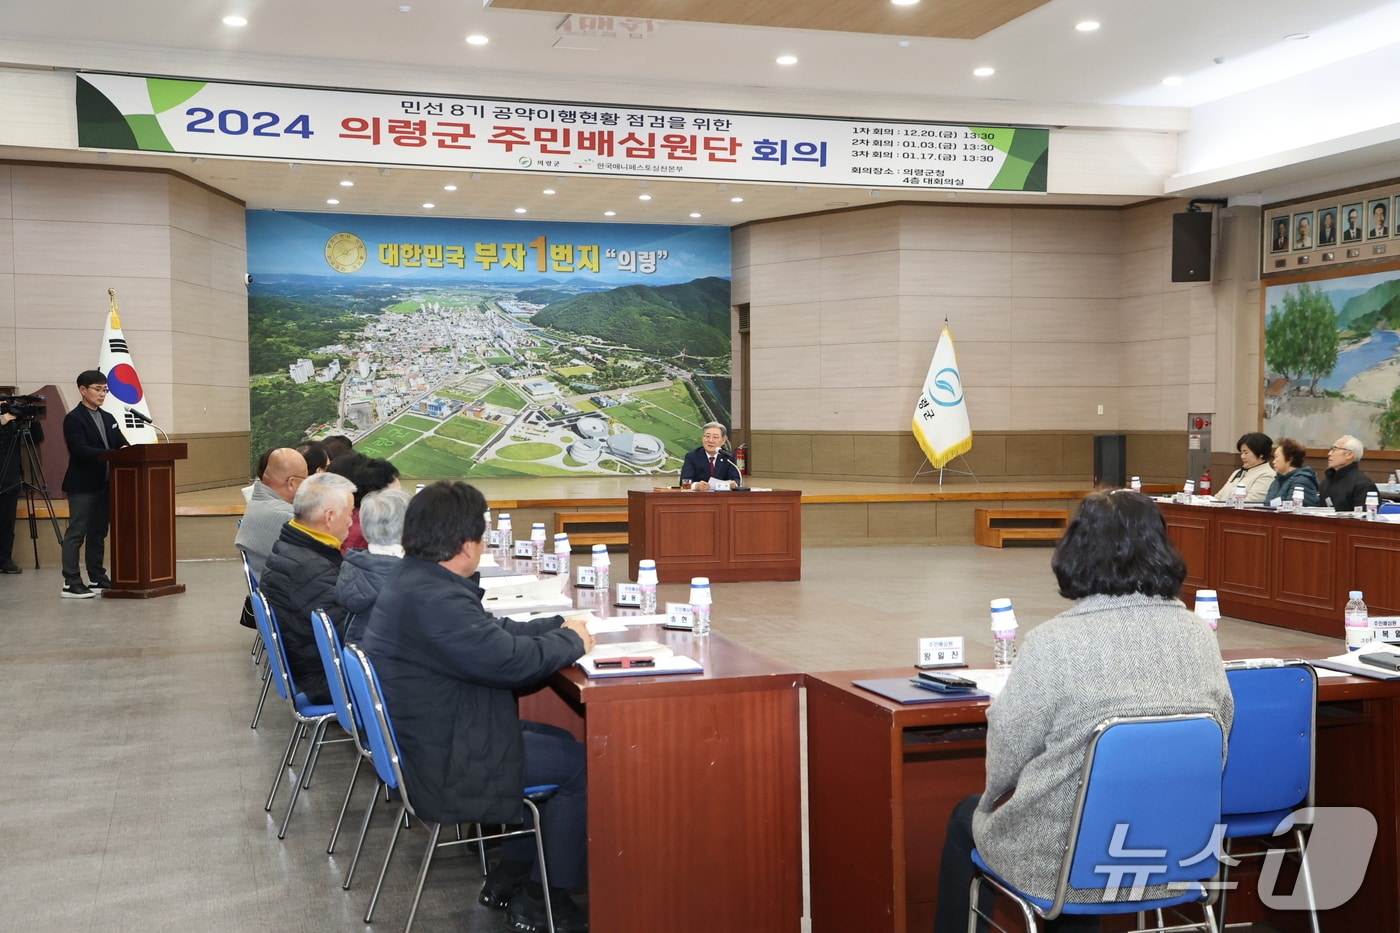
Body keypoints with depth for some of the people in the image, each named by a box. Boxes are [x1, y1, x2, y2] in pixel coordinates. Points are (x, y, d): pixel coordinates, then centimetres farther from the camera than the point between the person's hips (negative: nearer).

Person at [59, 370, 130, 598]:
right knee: (76, 534, -5)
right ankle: (71, 584, -5)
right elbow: (80, 450, -20)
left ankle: (97, 578, 19)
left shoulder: (108, 418, 16)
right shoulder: (73, 419, -8)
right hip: (82, 485, -7)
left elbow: (122, 443, 12)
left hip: (104, 484, 8)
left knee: (98, 533, 12)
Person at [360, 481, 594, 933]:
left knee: (562, 740, 18)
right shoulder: (434, 599, -29)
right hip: (444, 768, -11)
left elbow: (491, 633, 13)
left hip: (425, 740, 11)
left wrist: (560, 626, 7)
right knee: (579, 764, -1)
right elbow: (509, 660, -28)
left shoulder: (413, 578, 5)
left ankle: (508, 877, 25)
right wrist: (571, 642, -11)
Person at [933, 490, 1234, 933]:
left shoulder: (1052, 642, -21)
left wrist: (996, 796, 12)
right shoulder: (1202, 637, -6)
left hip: (1066, 863, -5)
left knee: (965, 817, 25)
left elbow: (1003, 760, -10)